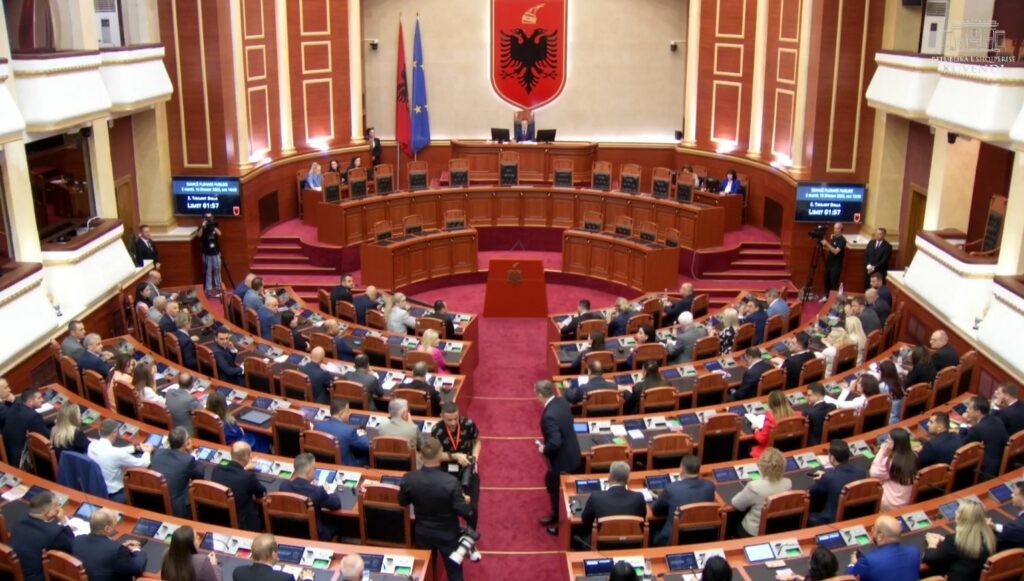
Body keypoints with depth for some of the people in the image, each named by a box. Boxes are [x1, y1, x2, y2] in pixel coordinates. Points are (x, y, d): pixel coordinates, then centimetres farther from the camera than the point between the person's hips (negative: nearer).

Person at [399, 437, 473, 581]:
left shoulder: (409, 479, -22)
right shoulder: (451, 482, -32)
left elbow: (402, 502, -2)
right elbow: (464, 512, -22)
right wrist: (465, 501, -1)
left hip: (422, 533, 3)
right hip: (447, 534, -3)